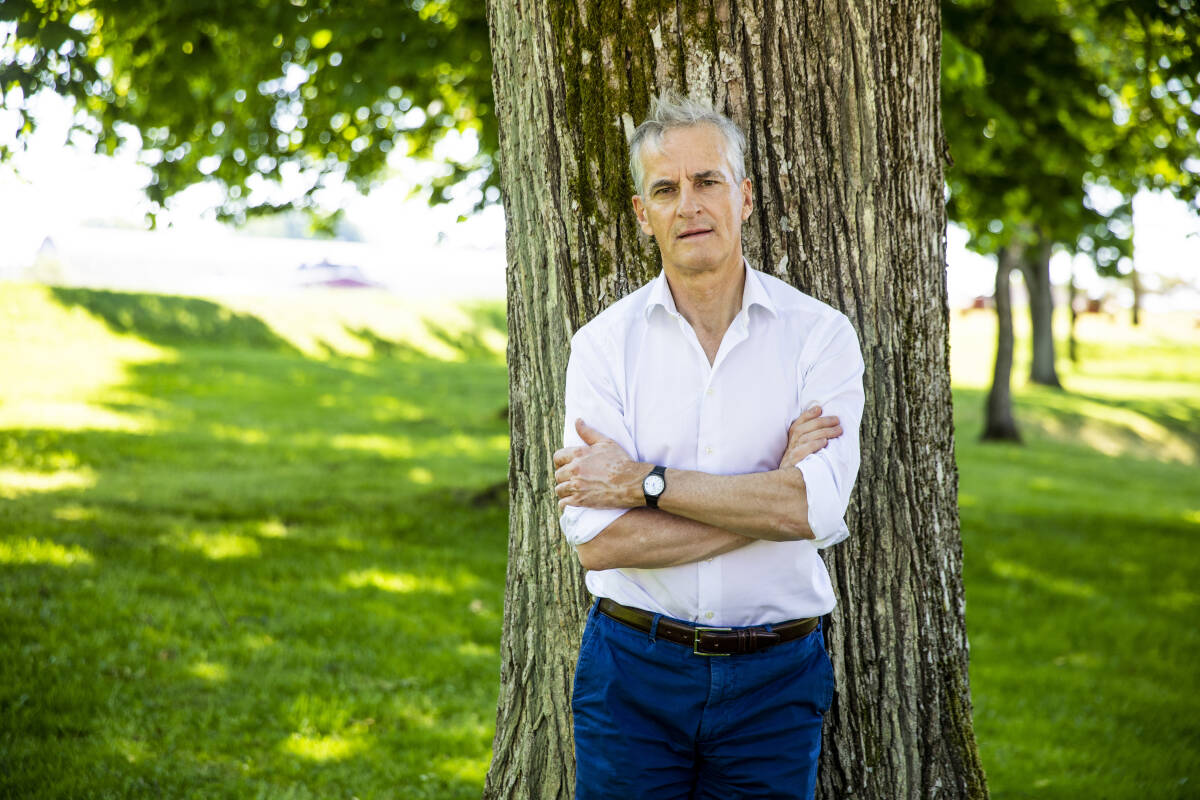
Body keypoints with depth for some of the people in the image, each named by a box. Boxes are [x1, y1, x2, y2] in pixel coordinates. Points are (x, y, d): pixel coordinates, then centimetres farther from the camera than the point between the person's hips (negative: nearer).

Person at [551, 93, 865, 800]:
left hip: (775, 676, 0)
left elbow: (818, 507, -18)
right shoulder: (604, 342, -2)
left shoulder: (819, 334, -3)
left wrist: (644, 480, -15)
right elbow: (598, 542, -13)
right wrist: (772, 494, -14)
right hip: (633, 669, 0)